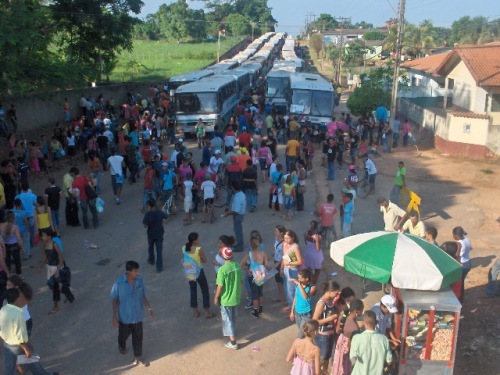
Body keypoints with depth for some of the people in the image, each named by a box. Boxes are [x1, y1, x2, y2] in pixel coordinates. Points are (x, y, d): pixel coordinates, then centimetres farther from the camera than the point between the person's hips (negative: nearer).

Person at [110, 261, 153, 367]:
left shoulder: (140, 280, -14)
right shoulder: (119, 283, -25)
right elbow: (115, 300, -12)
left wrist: (149, 308, -7)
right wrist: (114, 316, -10)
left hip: (137, 315, 2)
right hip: (124, 316, -2)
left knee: (138, 337, 16)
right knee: (124, 334, 24)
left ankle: (138, 358, 36)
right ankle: (122, 346, 58)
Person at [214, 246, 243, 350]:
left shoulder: (222, 269, -25)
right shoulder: (237, 266, -7)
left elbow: (220, 287, -19)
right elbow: (241, 281, 4)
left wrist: (216, 297, -4)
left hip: (226, 299, -6)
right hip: (236, 297, 6)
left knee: (228, 320, 8)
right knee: (233, 317, 26)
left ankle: (233, 342, 14)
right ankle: (231, 332, 47)